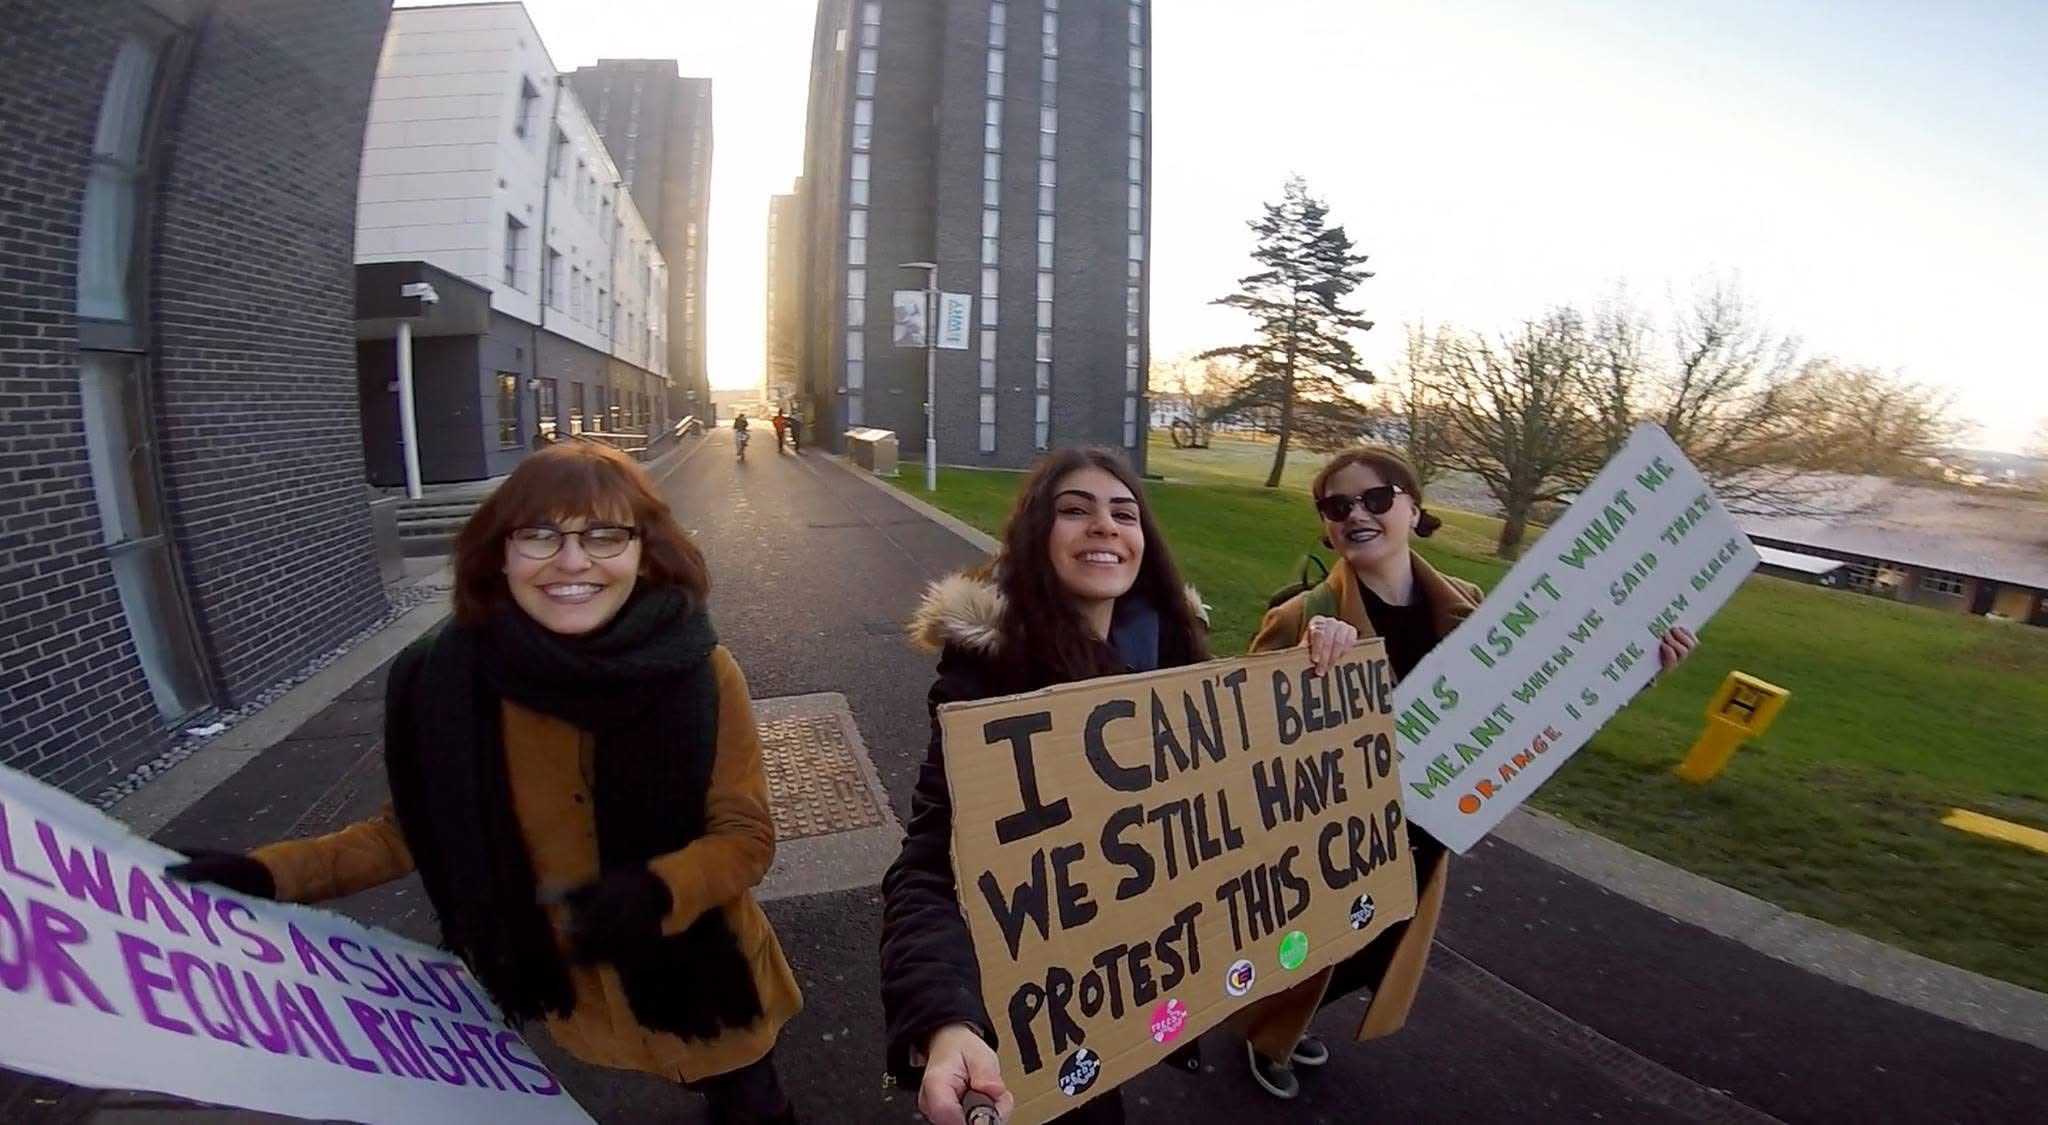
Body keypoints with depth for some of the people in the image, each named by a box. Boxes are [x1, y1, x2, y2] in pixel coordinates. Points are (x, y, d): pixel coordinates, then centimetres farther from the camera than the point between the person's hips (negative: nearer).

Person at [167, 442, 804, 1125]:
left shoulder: (700, 672, -25)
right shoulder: (449, 680, -17)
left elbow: (746, 835, -18)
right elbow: (425, 825, -1)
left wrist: (655, 892, -35)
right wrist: (275, 873, -9)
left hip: (700, 981, -1)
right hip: (575, 987, 2)